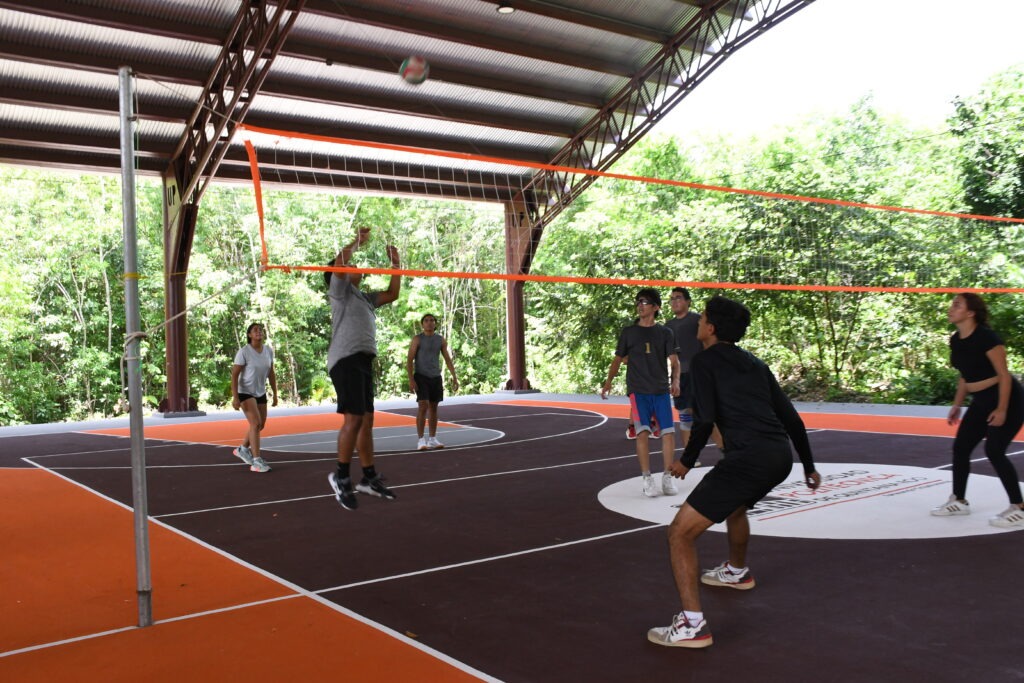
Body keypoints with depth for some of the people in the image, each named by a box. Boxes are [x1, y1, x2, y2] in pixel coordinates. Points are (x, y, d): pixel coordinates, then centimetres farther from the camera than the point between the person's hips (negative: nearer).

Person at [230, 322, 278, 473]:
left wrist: (275, 394, 7)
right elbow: (234, 375, -17)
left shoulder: (269, 350, -1)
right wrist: (235, 397, -23)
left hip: (261, 393, 7)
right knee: (255, 423, -19)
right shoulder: (244, 352, -18)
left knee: (261, 425, 15)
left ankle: (242, 449, 38)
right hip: (245, 392, -7)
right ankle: (256, 461, -17)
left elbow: (271, 373, 7)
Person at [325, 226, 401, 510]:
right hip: (346, 359, -9)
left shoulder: (364, 297, 25)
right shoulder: (340, 290, 3)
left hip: (363, 360, 9)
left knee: (367, 420, 9)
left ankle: (369, 477, 15)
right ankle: (341, 476, -3)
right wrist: (358, 241, -7)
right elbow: (339, 263, -16)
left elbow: (392, 294, 28)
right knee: (354, 419, -14)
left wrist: (395, 264, 23)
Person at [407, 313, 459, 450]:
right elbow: (409, 360, -7)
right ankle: (421, 440, -11)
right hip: (421, 377, -4)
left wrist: (454, 377, 1)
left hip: (436, 377, 4)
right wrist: (411, 379, -16)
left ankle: (432, 439, 13)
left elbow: (448, 359, 10)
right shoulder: (417, 339, -4)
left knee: (433, 407, 7)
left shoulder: (441, 340, 8)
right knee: (423, 407, -14)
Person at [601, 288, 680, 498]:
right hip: (638, 390, -1)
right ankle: (647, 478, -4)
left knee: (668, 432, -4)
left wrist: (675, 380, -18)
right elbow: (618, 359, 9)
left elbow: (674, 360, 0)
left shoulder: (664, 333, 6)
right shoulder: (628, 332, 6)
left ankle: (667, 477, 9)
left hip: (662, 390, 1)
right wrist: (608, 382, -5)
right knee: (643, 431, -12)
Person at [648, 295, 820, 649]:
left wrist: (686, 461, 6)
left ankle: (692, 625, -11)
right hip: (781, 454, 8)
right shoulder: (755, 363, 22)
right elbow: (791, 417, 21)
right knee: (735, 506, 39)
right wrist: (808, 466, 30)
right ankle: (737, 571, 61)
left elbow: (705, 419, -9)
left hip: (748, 457, -8)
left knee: (680, 533, -3)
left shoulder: (704, 360, 3)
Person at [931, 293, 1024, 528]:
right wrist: (957, 405, 15)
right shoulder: (956, 340, 3)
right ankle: (959, 501, 21)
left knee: (994, 451, -13)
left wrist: (1001, 410, -22)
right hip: (981, 401, 9)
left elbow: (1004, 374, -20)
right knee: (960, 447, 8)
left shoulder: (986, 337, -21)